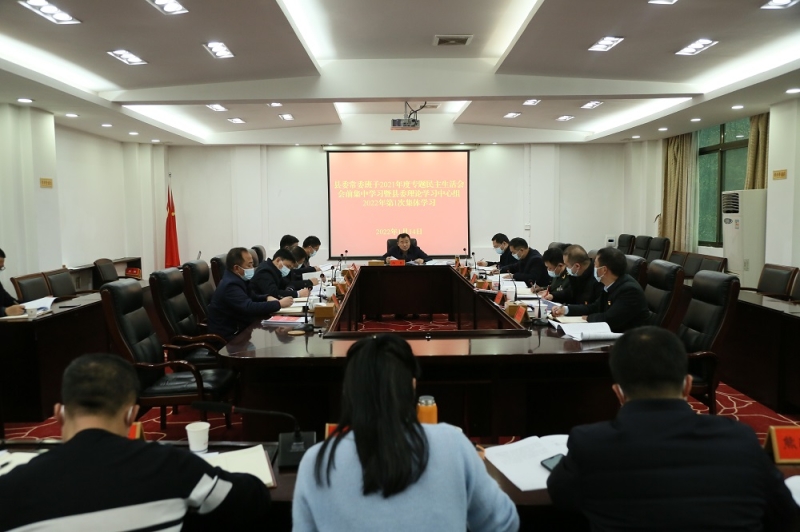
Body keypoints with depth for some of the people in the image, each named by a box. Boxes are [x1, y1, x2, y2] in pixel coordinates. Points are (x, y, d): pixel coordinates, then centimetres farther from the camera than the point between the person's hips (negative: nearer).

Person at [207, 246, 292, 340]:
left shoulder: (236, 279, 7)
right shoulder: (230, 285, -22)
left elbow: (251, 297, 20)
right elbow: (250, 308, -31)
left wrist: (267, 298, -1)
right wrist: (279, 304, -24)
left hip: (238, 328, 9)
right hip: (228, 336, -9)